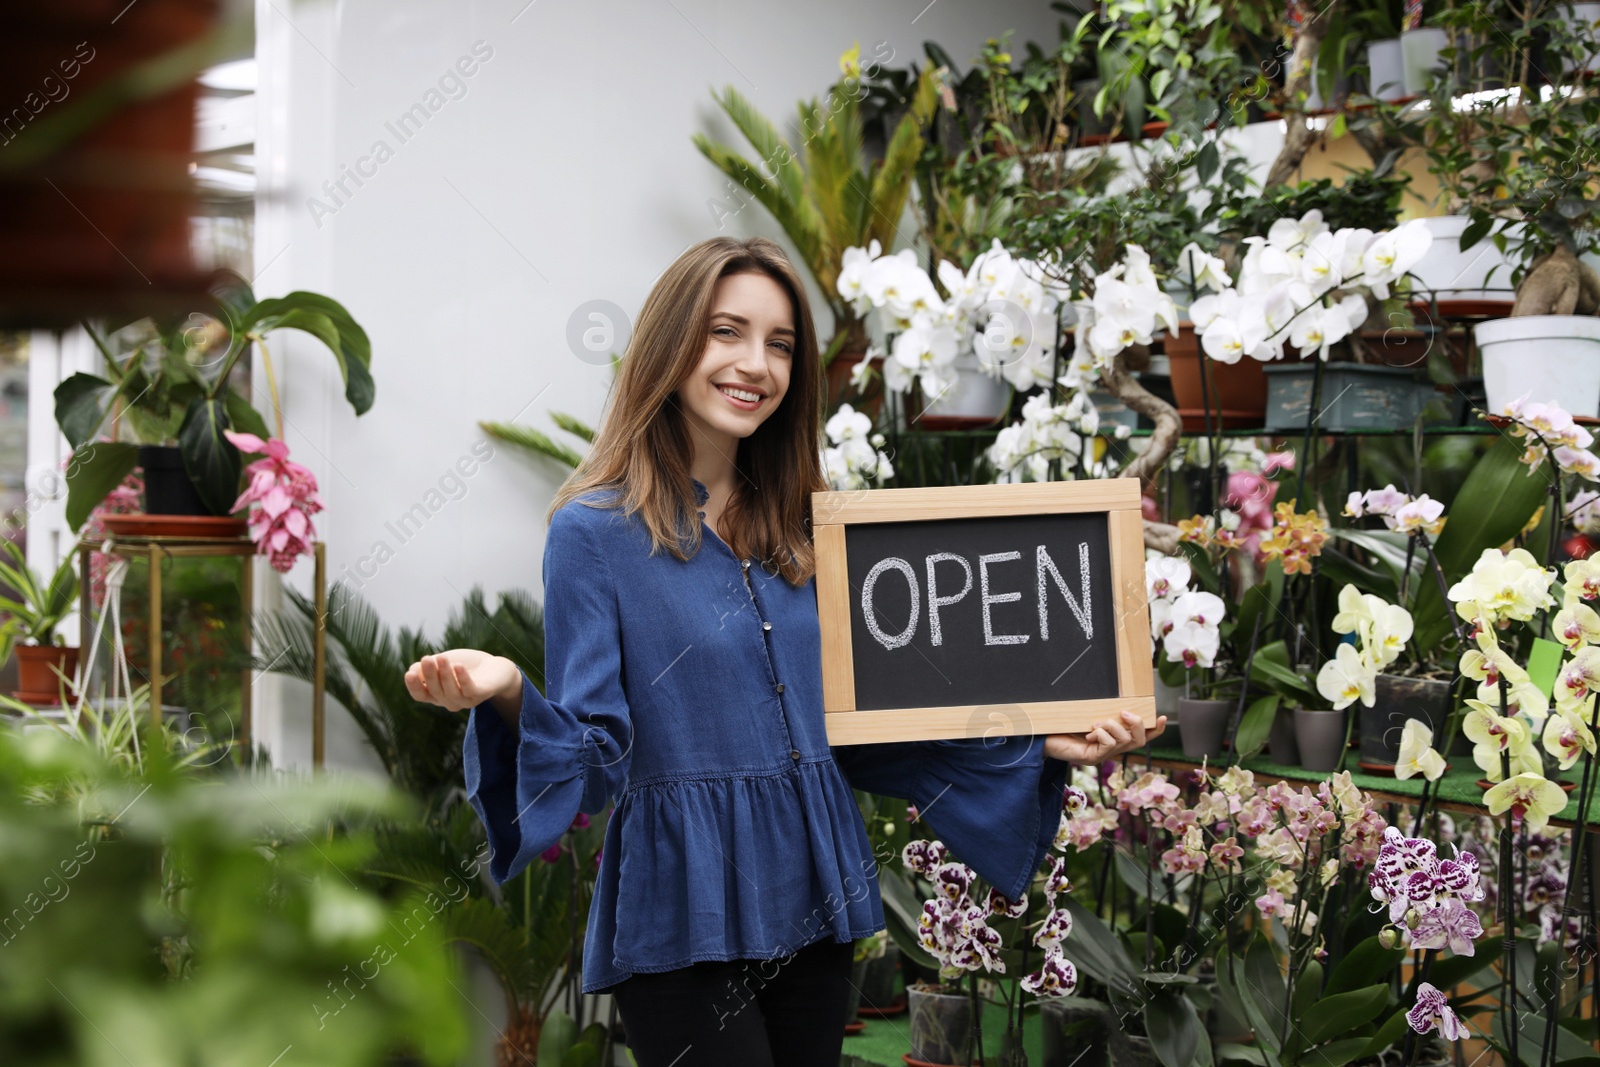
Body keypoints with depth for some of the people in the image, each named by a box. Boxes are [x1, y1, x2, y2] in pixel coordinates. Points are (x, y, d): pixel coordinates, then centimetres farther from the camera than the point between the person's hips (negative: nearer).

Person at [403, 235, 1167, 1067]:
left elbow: (854, 729, 13)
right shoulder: (596, 530, -7)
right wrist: (509, 693, -31)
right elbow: (591, 758, -11)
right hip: (684, 925, -6)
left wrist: (1037, 748, 8)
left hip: (813, 904, 6)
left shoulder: (802, 535, 9)